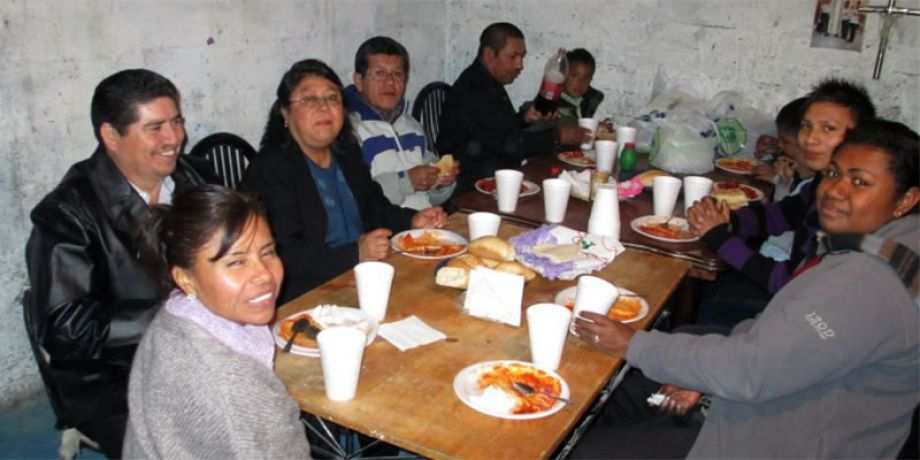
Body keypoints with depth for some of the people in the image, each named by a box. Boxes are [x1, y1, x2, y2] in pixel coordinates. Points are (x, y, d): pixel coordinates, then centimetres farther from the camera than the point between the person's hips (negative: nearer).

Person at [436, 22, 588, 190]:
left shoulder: (488, 83, 10)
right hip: (472, 184, -9)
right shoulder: (472, 91, -21)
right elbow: (508, 144, -24)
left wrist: (525, 119, 1)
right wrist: (557, 136, -17)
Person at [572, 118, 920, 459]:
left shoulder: (868, 282, -28)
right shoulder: (860, 252, 4)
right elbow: (783, 335, 10)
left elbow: (752, 369, -30)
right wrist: (703, 376, 1)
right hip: (778, 411, 10)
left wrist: (634, 346, -21)